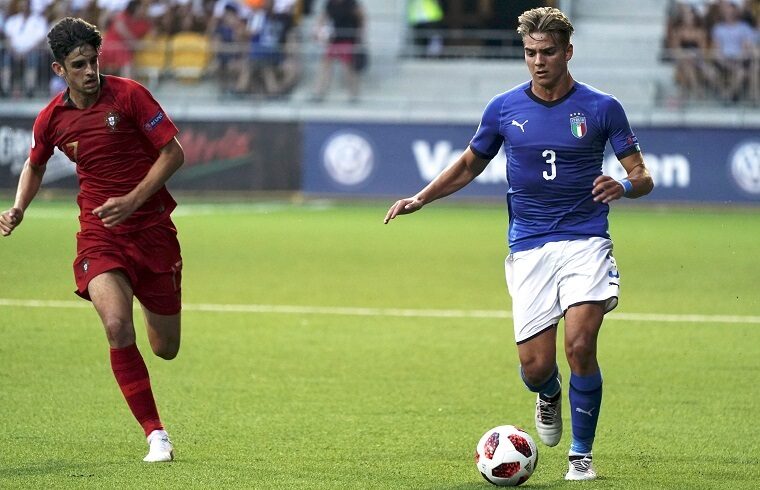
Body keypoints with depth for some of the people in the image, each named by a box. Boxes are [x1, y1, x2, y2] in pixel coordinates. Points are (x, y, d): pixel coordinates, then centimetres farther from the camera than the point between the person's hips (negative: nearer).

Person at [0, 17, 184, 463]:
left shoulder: (128, 95, -10)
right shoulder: (52, 119, 0)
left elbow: (173, 154, -8)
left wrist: (132, 201, -18)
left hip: (152, 228, -1)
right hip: (99, 233, 1)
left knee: (166, 349, 7)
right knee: (118, 326, -26)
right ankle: (156, 434, -16)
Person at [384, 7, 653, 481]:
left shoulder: (601, 108, -1)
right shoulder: (504, 108, 4)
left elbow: (643, 176, 2)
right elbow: (470, 164, 20)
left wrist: (624, 185, -22)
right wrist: (421, 198, 9)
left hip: (585, 242, -2)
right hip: (529, 247, 2)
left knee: (580, 346, -19)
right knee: (535, 365, -7)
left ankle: (581, 455, 0)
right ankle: (550, 394, 33)